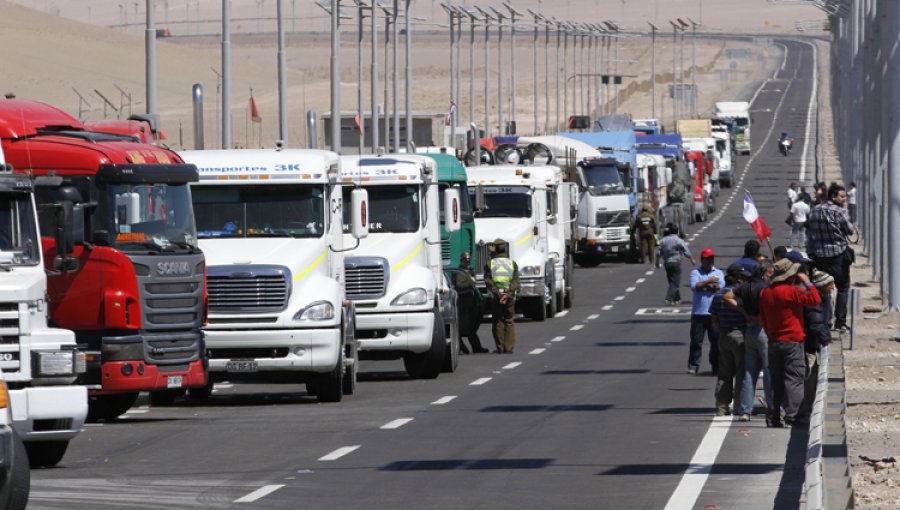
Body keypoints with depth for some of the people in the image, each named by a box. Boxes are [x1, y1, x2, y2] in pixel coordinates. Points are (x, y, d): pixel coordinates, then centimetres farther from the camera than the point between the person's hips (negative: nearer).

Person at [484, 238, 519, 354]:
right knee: (509, 322, 7)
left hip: (495, 298, 0)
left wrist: (497, 293, -15)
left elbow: (488, 281, -11)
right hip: (510, 298, 0)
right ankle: (508, 347, 1)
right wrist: (508, 294, -15)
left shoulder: (489, 264, -1)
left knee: (497, 323, 7)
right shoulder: (513, 264, 1)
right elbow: (515, 281, -8)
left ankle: (500, 348, 5)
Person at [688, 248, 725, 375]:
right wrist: (709, 282, -14)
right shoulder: (695, 273, 6)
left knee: (716, 341, 3)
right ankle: (693, 366, 4)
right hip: (698, 312, -1)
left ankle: (716, 366, 11)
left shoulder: (719, 273, 12)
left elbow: (721, 288, -4)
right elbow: (694, 286, -11)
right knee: (696, 340, -1)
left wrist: (703, 286, -7)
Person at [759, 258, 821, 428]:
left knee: (776, 381, 12)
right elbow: (815, 299, -13)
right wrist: (807, 282, -1)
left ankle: (773, 418, 11)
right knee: (794, 379, -5)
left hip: (773, 341, 7)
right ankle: (791, 416, -13)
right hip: (793, 342, -7)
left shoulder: (765, 293, 8)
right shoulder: (792, 291, -15)